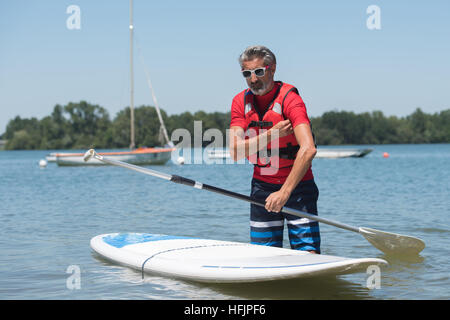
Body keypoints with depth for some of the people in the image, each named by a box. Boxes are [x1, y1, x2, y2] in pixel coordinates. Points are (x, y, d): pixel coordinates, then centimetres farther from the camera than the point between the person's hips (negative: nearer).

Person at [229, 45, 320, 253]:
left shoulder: (289, 99, -16)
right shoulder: (241, 101, 0)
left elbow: (308, 149, -30)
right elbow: (235, 152, -12)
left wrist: (285, 192, -34)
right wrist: (272, 134, -23)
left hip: (298, 186, -4)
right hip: (262, 187, 4)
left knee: (309, 255, -11)